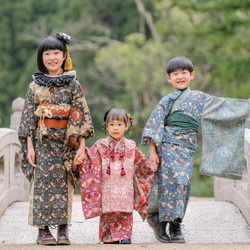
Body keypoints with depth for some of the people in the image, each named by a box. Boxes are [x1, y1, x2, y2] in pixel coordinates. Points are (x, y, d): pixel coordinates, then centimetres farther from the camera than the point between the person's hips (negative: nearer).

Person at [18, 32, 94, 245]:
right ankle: (43, 230, 0)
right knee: (42, 183, -4)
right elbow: (28, 116, 4)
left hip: (66, 141, 0)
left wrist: (81, 145, -5)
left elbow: (82, 115, 1)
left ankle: (63, 230, 4)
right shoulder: (35, 86, 6)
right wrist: (29, 146, -3)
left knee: (64, 184, -1)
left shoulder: (73, 84, 5)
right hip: (42, 141, 0)